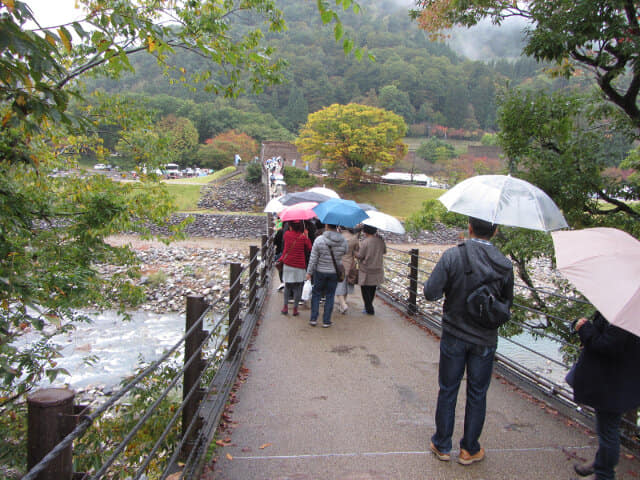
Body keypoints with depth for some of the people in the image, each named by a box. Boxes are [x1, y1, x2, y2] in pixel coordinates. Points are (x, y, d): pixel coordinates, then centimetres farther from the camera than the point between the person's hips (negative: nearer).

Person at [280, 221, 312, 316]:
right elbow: (309, 248, 0)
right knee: (297, 287, 7)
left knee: (287, 286, 15)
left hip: (287, 264, 2)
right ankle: (295, 309, 9)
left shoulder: (286, 234, -3)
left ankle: (285, 307, 13)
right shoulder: (303, 237, -8)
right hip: (299, 266, -2)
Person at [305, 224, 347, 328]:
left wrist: (309, 272, -1)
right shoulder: (343, 241, -8)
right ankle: (326, 321, 14)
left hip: (320, 272, -1)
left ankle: (313, 319, 15)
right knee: (330, 296, 11)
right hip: (334, 273, 1)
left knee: (316, 294, 14)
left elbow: (313, 259, -9)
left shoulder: (319, 240, -14)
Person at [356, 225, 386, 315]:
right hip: (377, 270, 6)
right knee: (372, 290, 20)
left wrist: (354, 253, 3)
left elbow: (360, 256, -16)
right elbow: (384, 251, 11)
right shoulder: (380, 240, -3)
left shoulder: (365, 242, -20)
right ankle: (368, 307, 34)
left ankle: (369, 309, 13)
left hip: (366, 271, -6)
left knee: (365, 290, 9)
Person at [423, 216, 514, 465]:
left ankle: (442, 446, 29)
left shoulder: (452, 256, -17)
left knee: (447, 391, 15)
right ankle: (469, 450, 30)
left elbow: (431, 292, -17)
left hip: (453, 336, -1)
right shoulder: (505, 264, -10)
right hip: (485, 340, 1)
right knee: (477, 395, 16)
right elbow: (507, 303, 0)